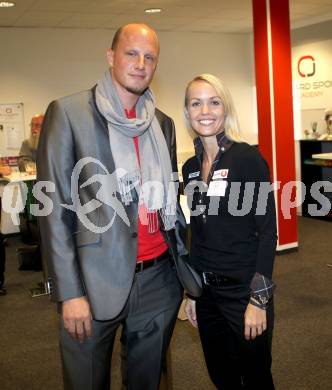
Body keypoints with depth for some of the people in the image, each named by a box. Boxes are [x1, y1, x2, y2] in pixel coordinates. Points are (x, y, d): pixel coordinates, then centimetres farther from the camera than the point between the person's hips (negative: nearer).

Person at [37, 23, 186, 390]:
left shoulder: (163, 123, 10)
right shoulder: (68, 112, -6)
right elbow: (55, 208, -9)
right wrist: (70, 292, -13)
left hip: (159, 279, 5)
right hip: (97, 281, -4)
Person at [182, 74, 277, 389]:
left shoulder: (248, 158, -13)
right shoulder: (190, 168, 5)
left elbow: (267, 231, -14)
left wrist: (258, 299, -16)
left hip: (244, 288, -6)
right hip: (207, 291, 6)